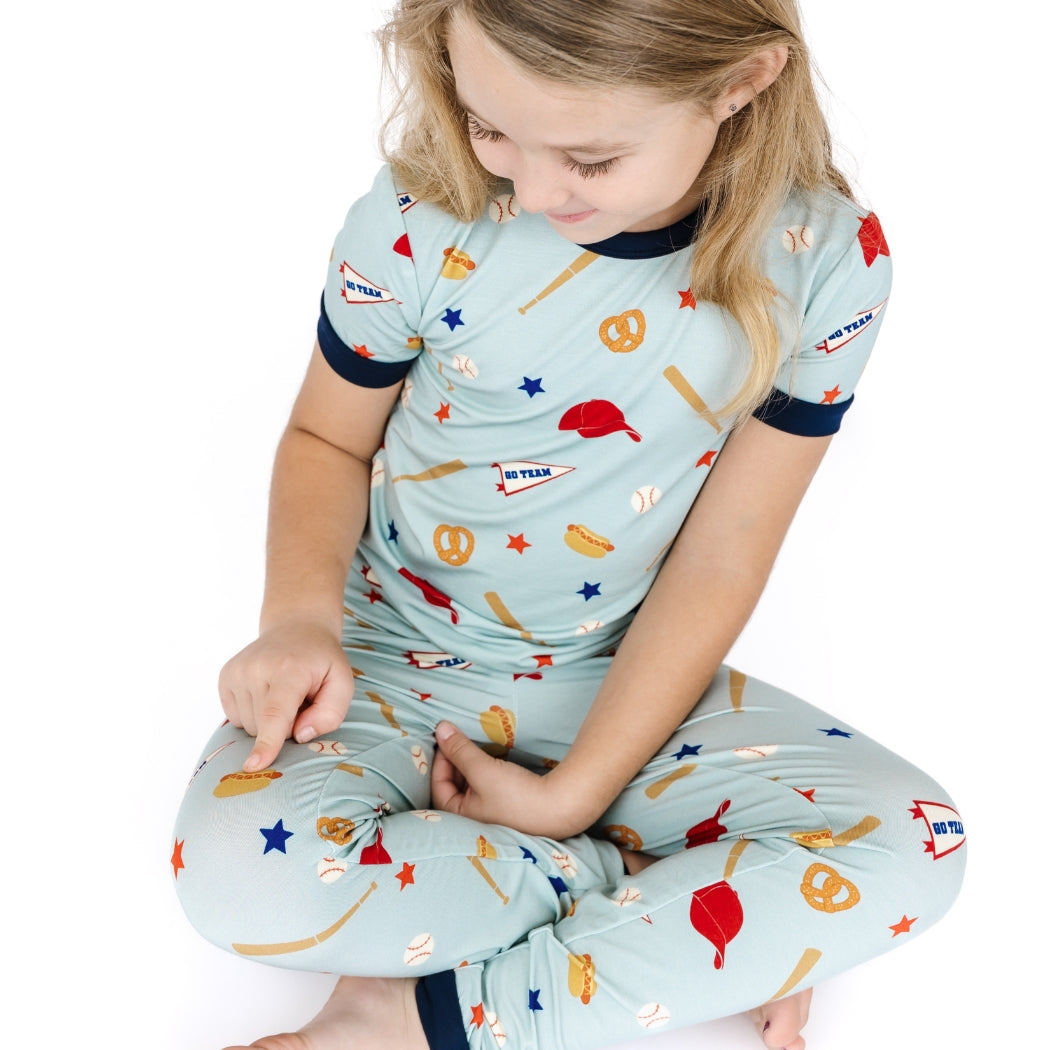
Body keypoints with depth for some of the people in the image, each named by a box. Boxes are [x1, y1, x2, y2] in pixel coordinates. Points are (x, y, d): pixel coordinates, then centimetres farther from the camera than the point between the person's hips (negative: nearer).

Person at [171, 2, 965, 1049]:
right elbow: (329, 437, 1)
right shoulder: (416, 226, -17)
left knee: (913, 848, -20)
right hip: (391, 670, 0)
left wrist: (574, 792, -14)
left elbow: (721, 556, -10)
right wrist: (299, 615, -19)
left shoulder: (826, 258, -15)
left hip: (624, 685, 1)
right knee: (238, 871, -31)